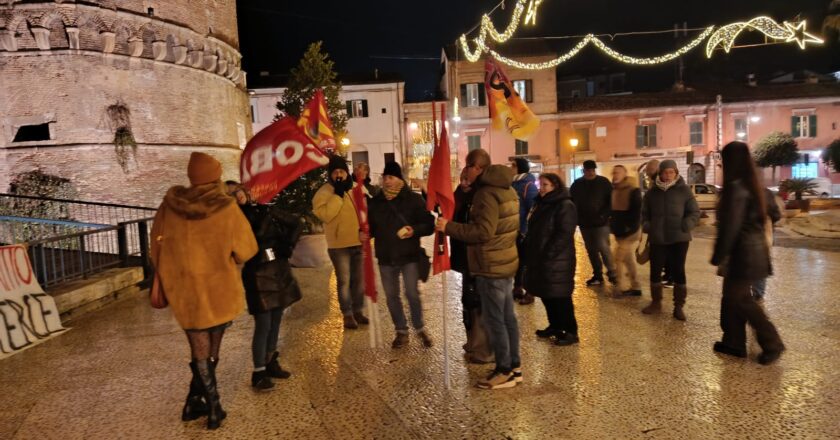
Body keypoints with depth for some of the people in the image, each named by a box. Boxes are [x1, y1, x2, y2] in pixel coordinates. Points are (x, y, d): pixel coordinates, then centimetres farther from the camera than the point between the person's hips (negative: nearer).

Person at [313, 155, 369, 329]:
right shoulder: (324, 192, -8)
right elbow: (324, 214, -23)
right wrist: (338, 195, -23)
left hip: (358, 242, 5)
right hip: (339, 244, -5)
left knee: (359, 279, 14)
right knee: (344, 280, 1)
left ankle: (358, 311, 28)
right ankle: (347, 314, 13)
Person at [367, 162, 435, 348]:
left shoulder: (413, 199, -7)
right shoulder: (375, 201, 4)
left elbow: (429, 224, -8)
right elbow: (372, 226, 14)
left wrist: (415, 230, -26)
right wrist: (366, 234, -8)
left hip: (409, 256, -4)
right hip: (386, 258, 4)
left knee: (412, 294, 0)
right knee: (391, 296, 11)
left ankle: (420, 329, 22)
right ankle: (401, 331, 27)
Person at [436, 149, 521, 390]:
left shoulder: (487, 193, -19)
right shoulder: (506, 189, 13)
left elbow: (483, 232, -27)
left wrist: (449, 227, -22)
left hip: (491, 266, -10)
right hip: (506, 261, 10)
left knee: (494, 319, 1)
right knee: (507, 317, 16)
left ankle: (504, 371, 10)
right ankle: (514, 366, 25)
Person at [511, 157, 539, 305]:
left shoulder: (529, 185, -13)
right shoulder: (513, 184, 8)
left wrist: (526, 231, -17)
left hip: (524, 231, -7)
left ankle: (529, 293, 13)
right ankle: (517, 289, 27)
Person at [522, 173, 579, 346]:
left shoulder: (565, 205, -13)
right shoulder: (542, 204, 15)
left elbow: (564, 234, -20)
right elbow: (534, 231, 20)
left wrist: (548, 254, -21)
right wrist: (529, 252, 12)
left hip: (556, 261, -9)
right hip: (540, 259, 9)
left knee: (559, 296, -3)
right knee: (546, 294, 15)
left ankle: (571, 332, 7)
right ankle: (554, 326, 29)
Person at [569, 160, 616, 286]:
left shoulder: (603, 182, -3)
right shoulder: (577, 184, 7)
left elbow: (611, 200, -4)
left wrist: (605, 215, -15)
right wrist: (577, 217, 1)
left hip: (601, 222, -4)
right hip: (585, 223, 4)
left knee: (603, 247, -11)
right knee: (591, 250, 9)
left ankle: (612, 273, 3)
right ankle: (598, 275, 19)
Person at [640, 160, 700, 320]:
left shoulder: (684, 190, -1)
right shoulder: (652, 192, 6)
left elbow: (695, 212, 0)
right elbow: (644, 212, 16)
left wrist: (686, 225, -17)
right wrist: (646, 226, -2)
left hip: (679, 238, -2)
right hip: (657, 239, 3)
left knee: (678, 271, 3)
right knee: (655, 270, 8)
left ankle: (678, 306, 14)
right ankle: (656, 302, 25)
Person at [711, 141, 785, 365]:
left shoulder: (736, 187, -19)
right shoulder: (751, 186, 10)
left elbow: (730, 227, -21)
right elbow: (754, 220, 16)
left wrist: (718, 257, -15)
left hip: (743, 252, -9)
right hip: (753, 249, 9)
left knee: (740, 299, 4)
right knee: (733, 296, 14)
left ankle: (772, 343, 12)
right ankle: (733, 342, 21)